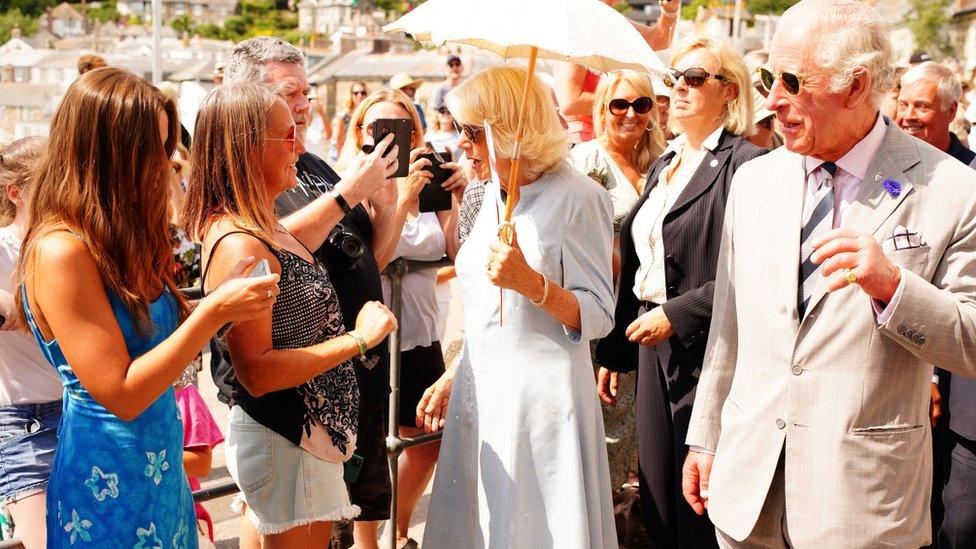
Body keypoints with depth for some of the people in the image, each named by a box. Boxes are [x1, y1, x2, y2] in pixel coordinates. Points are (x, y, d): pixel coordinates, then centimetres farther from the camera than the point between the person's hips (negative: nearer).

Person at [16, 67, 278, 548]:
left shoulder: (121, 244, 5)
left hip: (162, 469, 8)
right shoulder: (59, 252, -20)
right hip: (111, 488, -8)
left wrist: (225, 300, -5)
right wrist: (214, 311, -23)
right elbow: (121, 394, -22)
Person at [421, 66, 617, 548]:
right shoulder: (492, 196, 10)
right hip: (480, 393, 7)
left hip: (542, 395, -7)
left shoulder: (576, 197, -12)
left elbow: (598, 317, -14)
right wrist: (450, 378, 18)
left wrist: (531, 282, -28)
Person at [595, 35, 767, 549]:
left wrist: (676, 314, -17)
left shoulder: (746, 164, -11)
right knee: (658, 501, 14)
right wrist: (612, 353, 18)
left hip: (705, 352, -7)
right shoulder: (663, 165, 15)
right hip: (652, 347, 8)